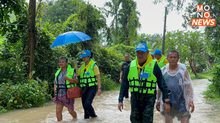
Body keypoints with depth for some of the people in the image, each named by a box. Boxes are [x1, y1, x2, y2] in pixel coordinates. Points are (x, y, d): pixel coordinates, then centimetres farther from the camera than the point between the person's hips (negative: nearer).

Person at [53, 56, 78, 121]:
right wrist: (55, 93, 5)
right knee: (58, 111, -5)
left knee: (71, 110, 6)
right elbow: (55, 83, 17)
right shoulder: (58, 72, 11)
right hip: (59, 94, 4)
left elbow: (76, 81, -9)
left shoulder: (71, 71, -3)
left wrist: (68, 79, -23)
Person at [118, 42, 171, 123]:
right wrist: (120, 100, 4)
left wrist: (166, 101, -7)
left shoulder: (153, 66, -7)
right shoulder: (131, 66, 3)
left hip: (149, 99, -3)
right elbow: (124, 84, 8)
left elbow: (162, 84, -4)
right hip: (135, 98, 4)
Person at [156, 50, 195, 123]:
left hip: (181, 102, -2)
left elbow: (188, 86, -3)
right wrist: (158, 101, 12)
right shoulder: (163, 70, 1)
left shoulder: (183, 69, -5)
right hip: (167, 101, 2)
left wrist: (191, 100, -8)